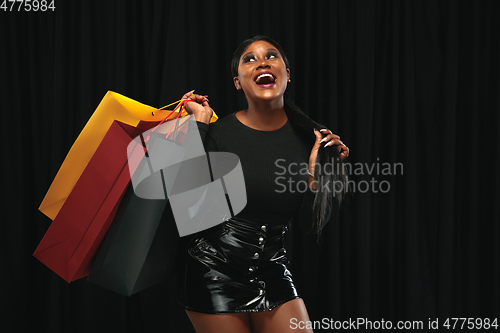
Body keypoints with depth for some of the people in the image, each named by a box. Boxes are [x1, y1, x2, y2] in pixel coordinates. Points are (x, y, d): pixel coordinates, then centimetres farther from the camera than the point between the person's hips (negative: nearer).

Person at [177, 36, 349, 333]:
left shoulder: (311, 138, -3)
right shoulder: (218, 133, -10)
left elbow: (314, 222, 1)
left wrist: (316, 174, -15)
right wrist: (199, 125, -19)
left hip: (273, 273, 3)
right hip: (216, 274, -3)